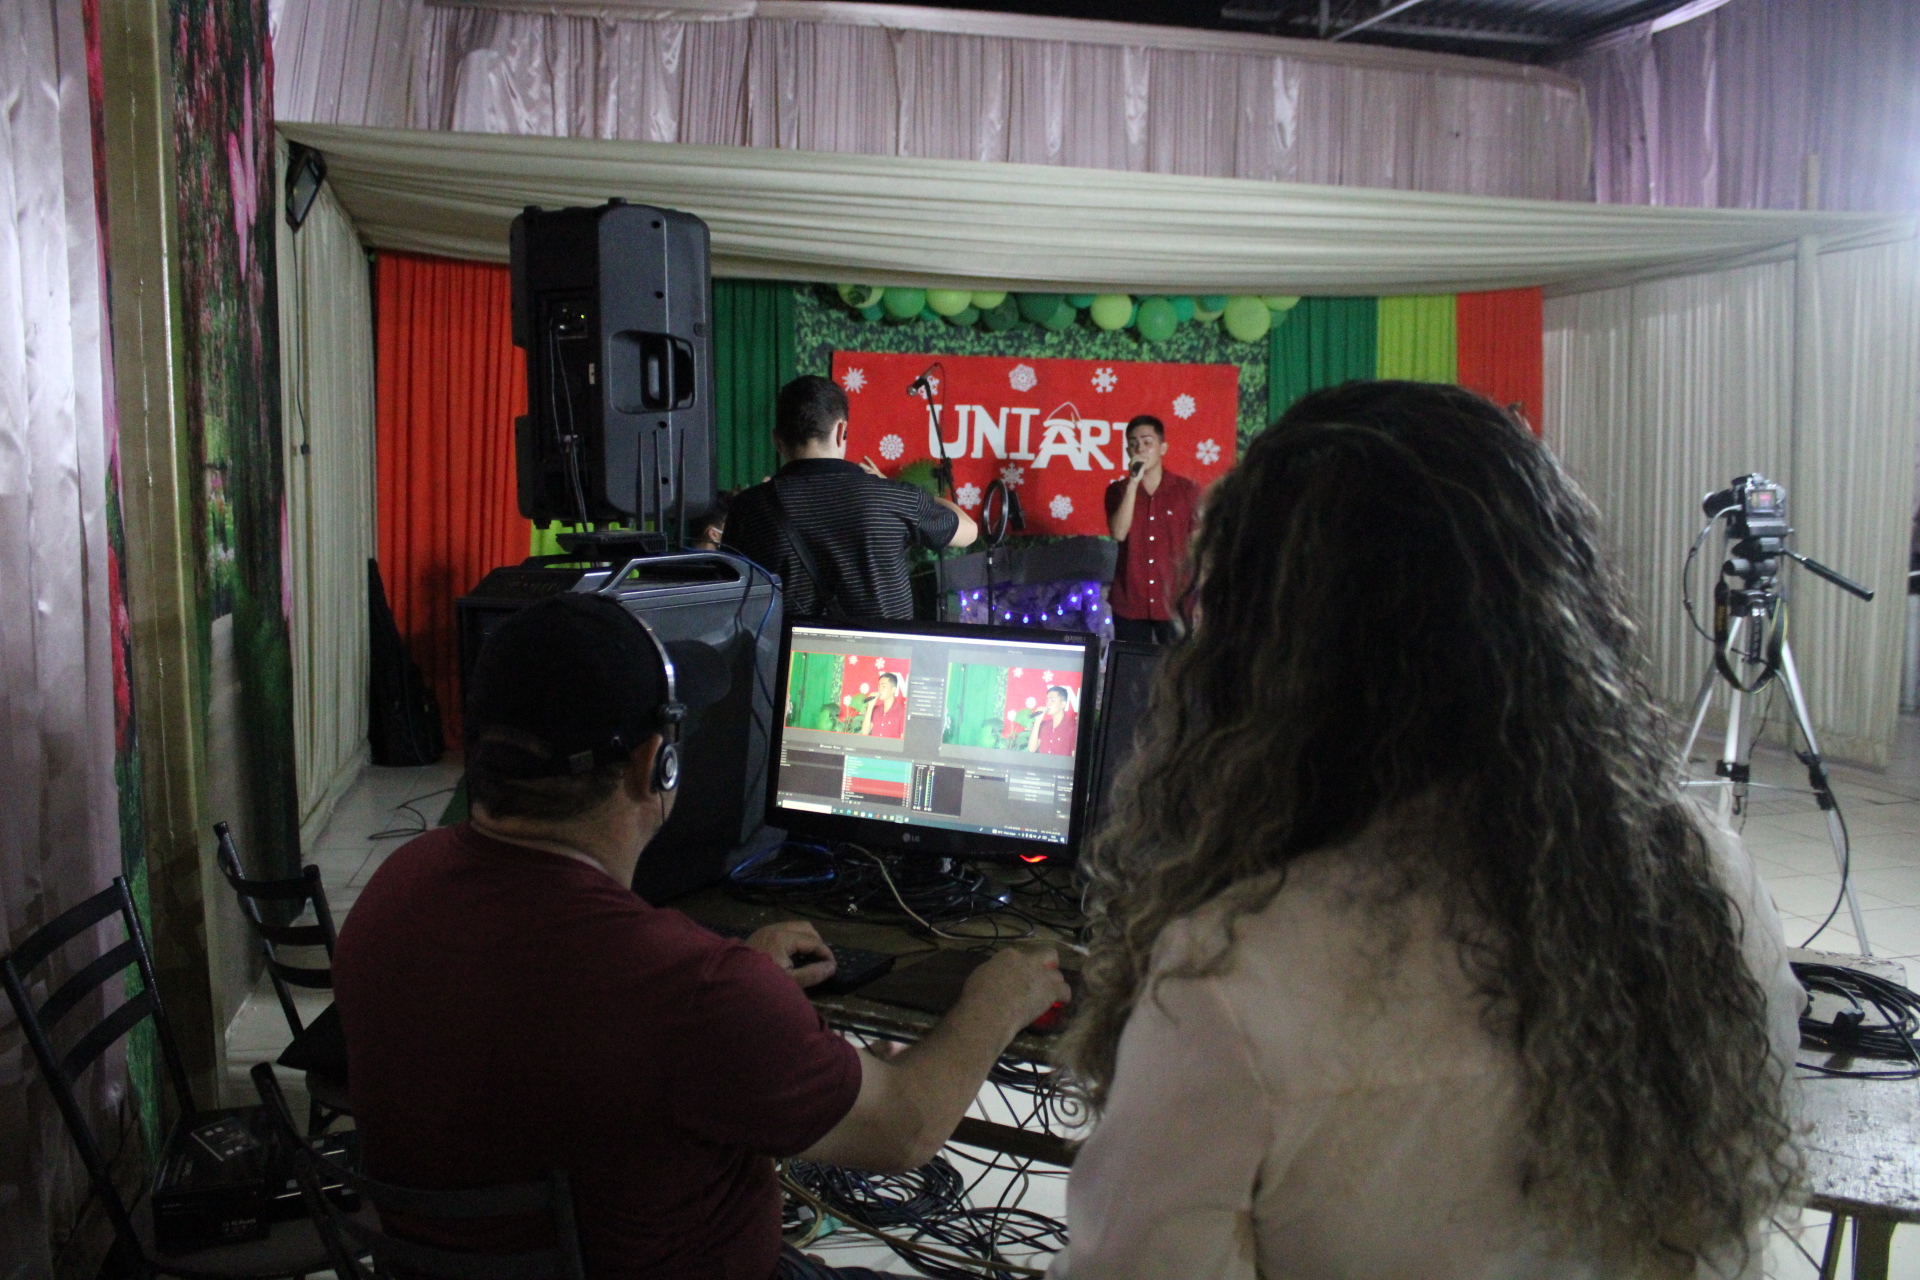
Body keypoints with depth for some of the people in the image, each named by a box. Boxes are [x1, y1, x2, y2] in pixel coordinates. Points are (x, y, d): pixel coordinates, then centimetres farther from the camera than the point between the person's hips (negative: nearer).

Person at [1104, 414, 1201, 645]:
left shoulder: (1187, 490, 1)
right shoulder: (1118, 490, 5)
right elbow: (1119, 533, -12)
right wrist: (1133, 483, -16)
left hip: (1175, 605, -1)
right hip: (1129, 605, 1)